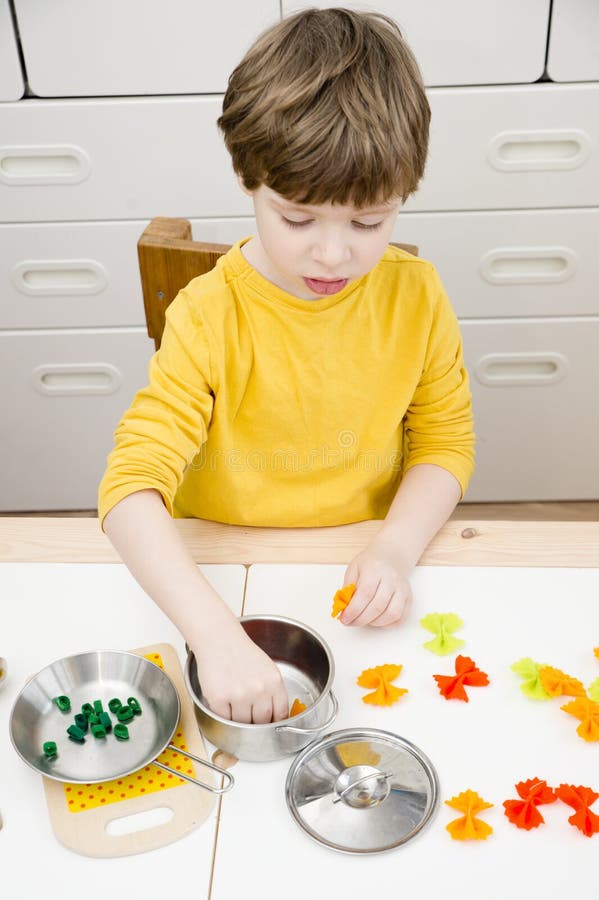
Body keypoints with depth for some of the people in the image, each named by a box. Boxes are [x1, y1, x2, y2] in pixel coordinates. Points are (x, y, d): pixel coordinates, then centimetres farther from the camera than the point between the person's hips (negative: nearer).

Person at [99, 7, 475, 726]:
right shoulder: (209, 316, -17)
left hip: (359, 569, 1)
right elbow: (132, 486, -24)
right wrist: (216, 633, -37)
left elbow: (445, 443, 2)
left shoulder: (417, 295, -8)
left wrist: (396, 548, -17)